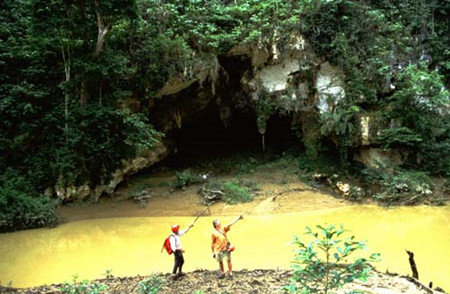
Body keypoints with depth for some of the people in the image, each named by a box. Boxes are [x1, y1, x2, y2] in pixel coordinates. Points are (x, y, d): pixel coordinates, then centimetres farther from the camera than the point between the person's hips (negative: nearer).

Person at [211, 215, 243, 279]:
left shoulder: (223, 229, 5)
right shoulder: (214, 233, -4)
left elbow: (230, 224, -2)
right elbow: (213, 243, 0)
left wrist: (238, 218, -11)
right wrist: (213, 252, 0)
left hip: (226, 248, 2)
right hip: (219, 249, -2)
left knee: (229, 260, 3)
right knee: (220, 261, 8)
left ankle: (230, 273, 11)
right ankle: (222, 273, 25)